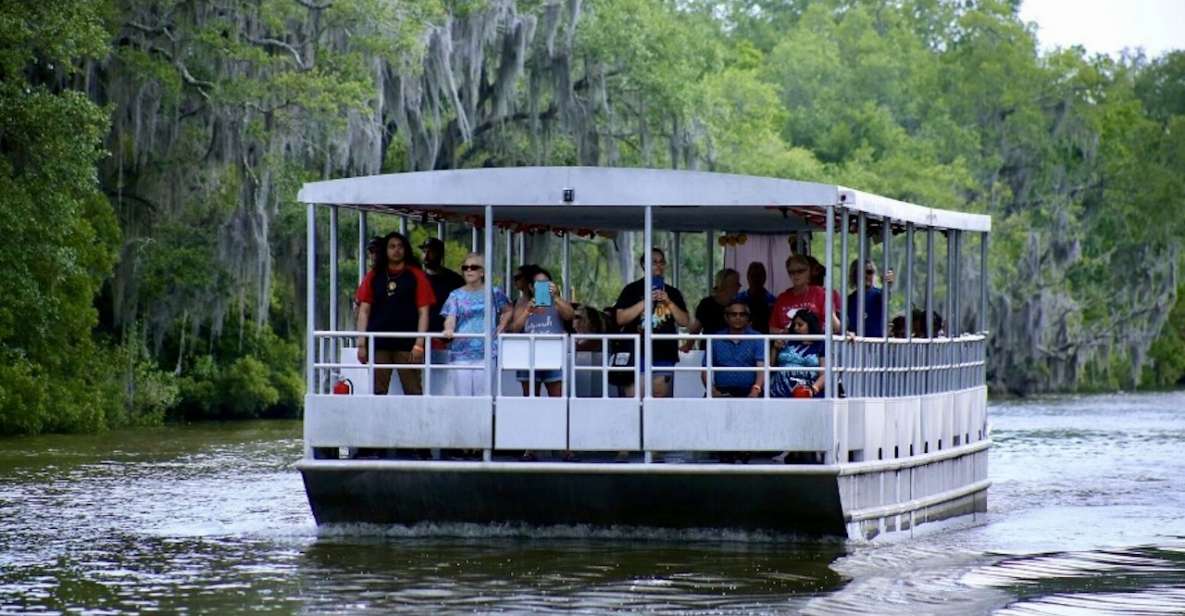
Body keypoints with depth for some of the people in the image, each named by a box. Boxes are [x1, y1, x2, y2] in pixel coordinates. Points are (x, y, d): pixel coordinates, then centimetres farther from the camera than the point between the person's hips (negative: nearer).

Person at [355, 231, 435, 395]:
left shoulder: (416, 276, 5)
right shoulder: (373, 276, 11)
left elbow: (423, 312, 1)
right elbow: (364, 311, 10)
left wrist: (419, 344, -9)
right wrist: (361, 344, 1)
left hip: (407, 344, -3)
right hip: (378, 344, 3)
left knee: (412, 392, -5)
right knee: (377, 392, 3)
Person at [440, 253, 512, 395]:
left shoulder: (494, 293, 8)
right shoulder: (456, 296, 6)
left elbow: (507, 311, 22)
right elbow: (450, 318, -5)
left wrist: (500, 328, 7)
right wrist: (449, 329, -26)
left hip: (486, 353, 0)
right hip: (461, 351, 0)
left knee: (484, 393, -5)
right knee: (461, 394, -3)